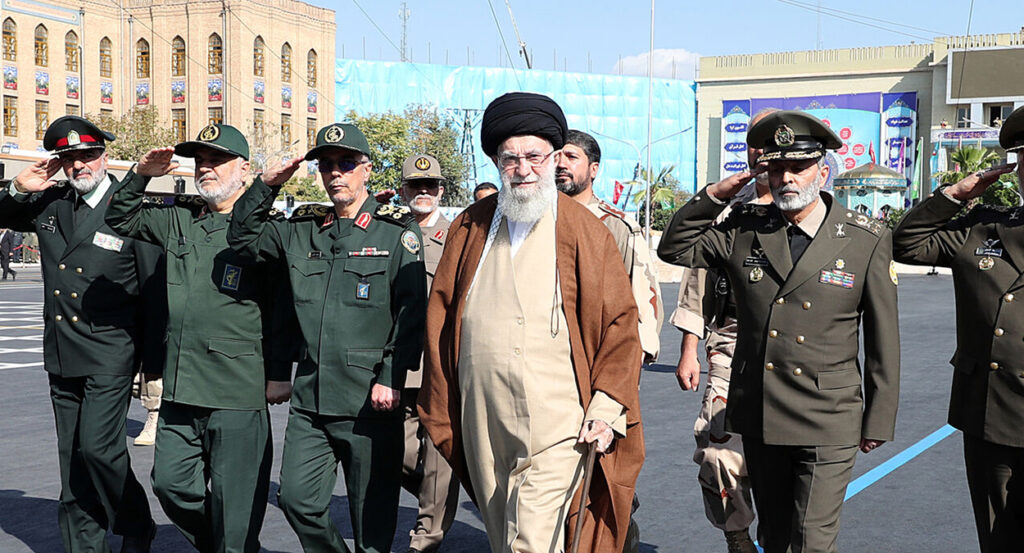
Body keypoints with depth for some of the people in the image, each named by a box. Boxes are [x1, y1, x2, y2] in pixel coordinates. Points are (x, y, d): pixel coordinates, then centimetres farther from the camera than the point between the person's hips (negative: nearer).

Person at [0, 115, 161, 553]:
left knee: (98, 445, -15)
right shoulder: (48, 204, 7)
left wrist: (154, 359, -7)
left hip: (110, 353, -6)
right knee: (72, 456, 11)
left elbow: (154, 290, -7)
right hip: (61, 353, 6)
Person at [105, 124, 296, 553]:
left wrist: (279, 374, -8)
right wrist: (140, 177, 7)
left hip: (238, 388, -6)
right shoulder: (178, 219, 12)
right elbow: (121, 219, 24)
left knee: (234, 497, 2)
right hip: (181, 386, 6)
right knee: (170, 482, 13)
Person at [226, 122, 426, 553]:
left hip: (370, 399, -4)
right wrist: (265, 187, 6)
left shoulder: (397, 231, -1)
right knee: (297, 499, 6)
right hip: (311, 397, 5)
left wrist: (391, 378, -15)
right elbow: (242, 239, 20)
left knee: (372, 514, 4)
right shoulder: (303, 230, 13)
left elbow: (412, 313, -7)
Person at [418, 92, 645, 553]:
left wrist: (608, 410, -8)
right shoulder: (470, 228, 9)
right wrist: (439, 409, 10)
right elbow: (441, 317, 12)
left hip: (555, 428, -4)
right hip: (482, 425, 4)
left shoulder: (584, 231, -1)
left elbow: (619, 323, -1)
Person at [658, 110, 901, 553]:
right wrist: (712, 197, -2)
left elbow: (883, 338, 0)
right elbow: (675, 249, 10)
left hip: (828, 421, -3)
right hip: (759, 416, 3)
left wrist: (879, 419, 1)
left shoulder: (867, 241, -4)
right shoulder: (743, 230, 2)